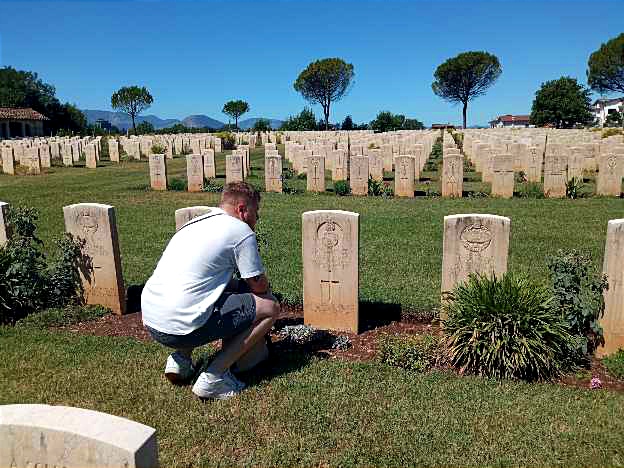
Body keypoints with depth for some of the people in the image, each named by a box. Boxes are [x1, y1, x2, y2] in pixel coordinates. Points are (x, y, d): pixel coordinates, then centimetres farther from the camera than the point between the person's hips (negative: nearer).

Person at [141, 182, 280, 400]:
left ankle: (180, 358, 18)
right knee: (270, 306, 2)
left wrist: (238, 285, 26)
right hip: (182, 327, -9)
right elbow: (260, 285, 2)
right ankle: (213, 378, -3)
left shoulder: (194, 223, 21)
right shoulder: (241, 230, -4)